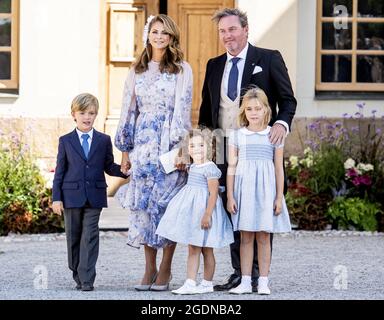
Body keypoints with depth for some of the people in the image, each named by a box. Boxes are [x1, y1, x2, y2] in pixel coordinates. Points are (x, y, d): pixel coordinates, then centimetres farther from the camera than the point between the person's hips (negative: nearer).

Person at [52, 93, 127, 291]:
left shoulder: (104, 140, 7)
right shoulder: (66, 141, 6)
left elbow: (109, 167, 10)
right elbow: (60, 171, 5)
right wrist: (56, 197, -1)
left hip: (94, 196, -1)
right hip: (71, 196, 1)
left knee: (90, 236, -7)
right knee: (74, 237, 7)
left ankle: (87, 279, -9)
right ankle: (78, 276, 18)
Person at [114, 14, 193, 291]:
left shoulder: (182, 69, 2)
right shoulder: (137, 70, 13)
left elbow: (182, 109, -5)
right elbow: (129, 110, 14)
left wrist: (179, 147, -13)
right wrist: (125, 150, 11)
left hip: (171, 143, -3)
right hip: (143, 142, 3)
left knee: (168, 201, -4)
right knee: (143, 200, 0)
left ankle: (165, 270, 3)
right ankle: (149, 268, 6)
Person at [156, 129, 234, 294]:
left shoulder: (210, 168, -15)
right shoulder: (193, 167, 11)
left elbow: (213, 193, -20)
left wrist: (207, 214, -25)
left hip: (203, 208, -9)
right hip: (191, 211, 9)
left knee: (206, 250, 0)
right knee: (192, 249, 6)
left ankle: (207, 284, 6)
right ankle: (190, 283, 7)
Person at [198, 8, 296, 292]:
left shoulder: (269, 59, 2)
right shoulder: (214, 66, 15)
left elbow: (288, 99, 1)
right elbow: (207, 110, 19)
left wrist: (282, 123, -18)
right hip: (225, 149, 5)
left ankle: (258, 275, 2)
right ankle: (239, 273, 10)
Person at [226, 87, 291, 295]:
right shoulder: (237, 136, 5)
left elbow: (279, 168, 5)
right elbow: (231, 167, 4)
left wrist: (279, 197, 1)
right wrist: (230, 196, -1)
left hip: (265, 190, -1)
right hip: (243, 189, 1)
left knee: (263, 237, 1)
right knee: (246, 237, 3)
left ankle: (263, 282, 5)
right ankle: (245, 282, 6)